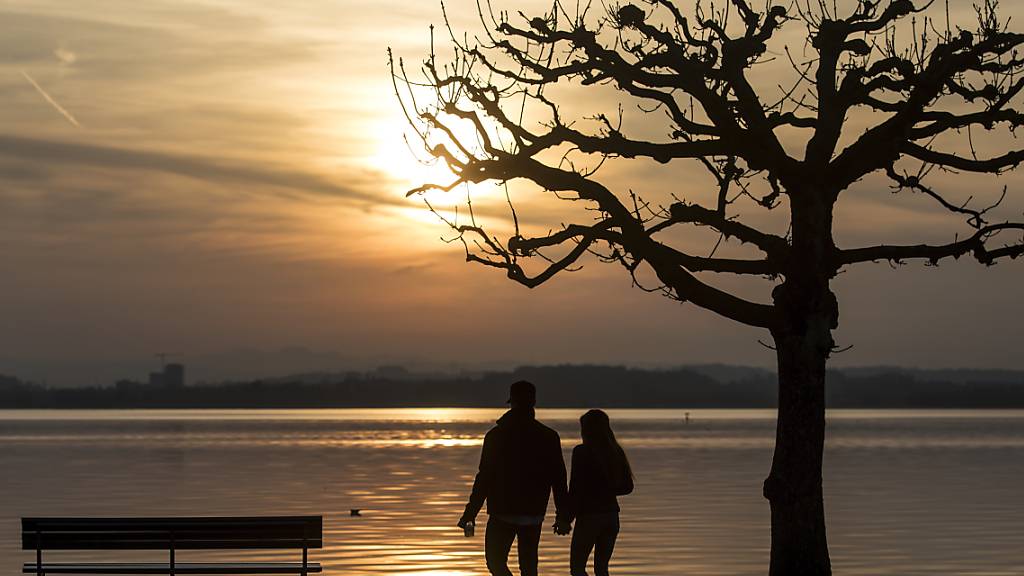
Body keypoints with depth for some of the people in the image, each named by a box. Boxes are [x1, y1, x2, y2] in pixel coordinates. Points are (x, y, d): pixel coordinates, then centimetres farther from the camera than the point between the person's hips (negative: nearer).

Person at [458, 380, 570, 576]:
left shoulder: (496, 435, -7)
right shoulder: (549, 437, 1)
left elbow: (484, 478, -9)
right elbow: (559, 480, 3)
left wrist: (470, 513, -5)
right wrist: (562, 516, 10)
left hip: (503, 513, -3)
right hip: (534, 514, 3)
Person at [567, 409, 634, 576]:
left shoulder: (581, 452, -11)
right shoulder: (616, 452, 7)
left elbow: (575, 488, -14)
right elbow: (627, 486, 12)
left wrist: (567, 517, -7)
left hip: (589, 515, -6)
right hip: (611, 516, 6)